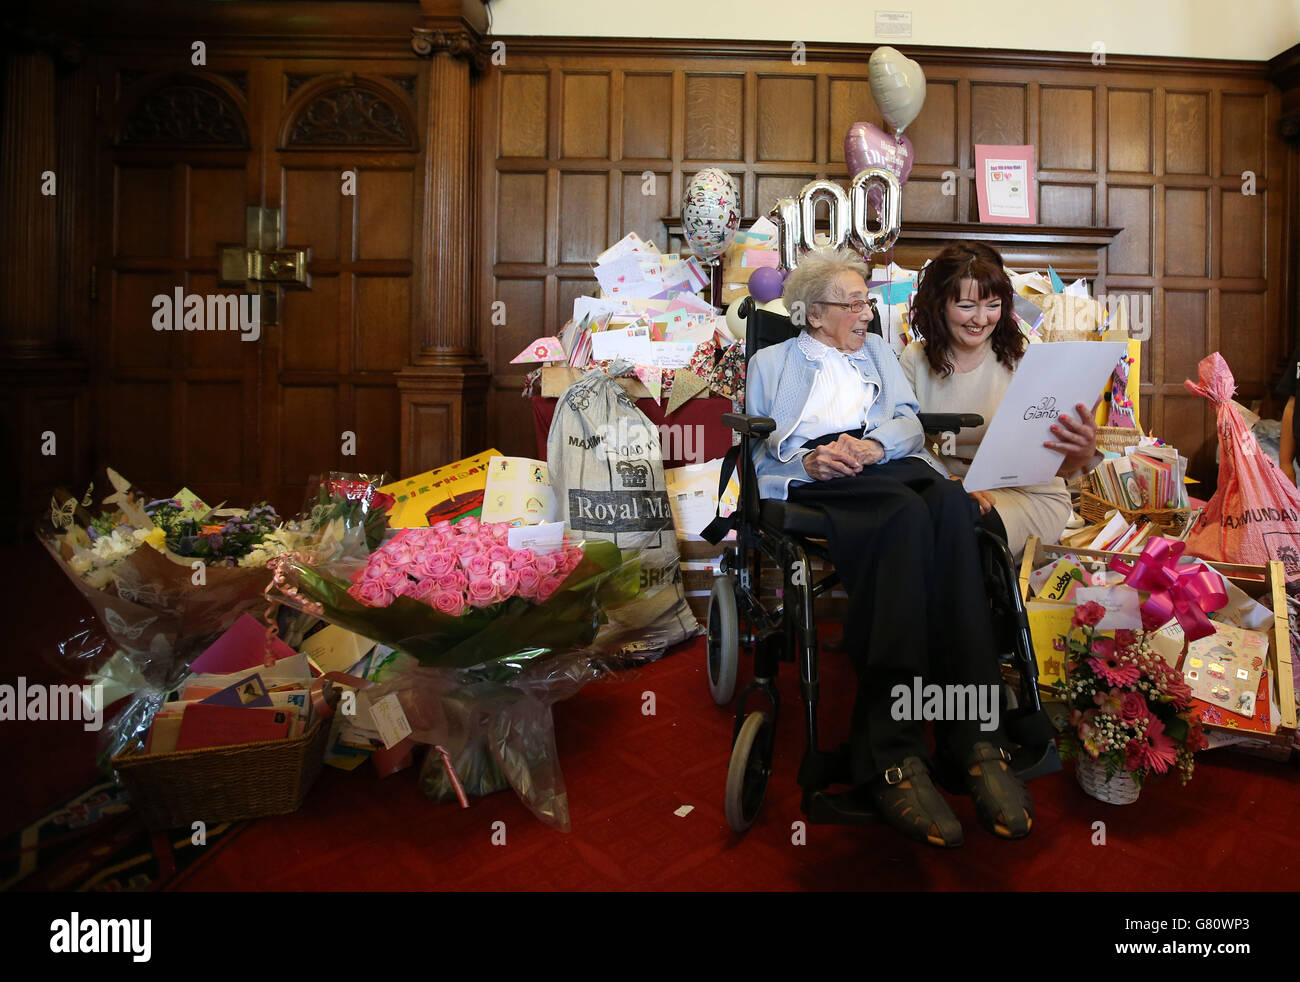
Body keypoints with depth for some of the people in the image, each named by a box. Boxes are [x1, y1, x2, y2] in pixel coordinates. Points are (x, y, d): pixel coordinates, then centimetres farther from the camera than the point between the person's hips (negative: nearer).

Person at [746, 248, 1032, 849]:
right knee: (908, 514, -36)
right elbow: (756, 452, 10)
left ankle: (973, 739, -39)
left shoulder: (877, 350, 32)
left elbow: (909, 422, 16)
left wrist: (873, 445, -8)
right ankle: (892, 751, -40)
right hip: (811, 482, -3)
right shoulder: (771, 362, 24)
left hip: (886, 468, 3)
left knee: (949, 500, -34)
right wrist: (808, 460, -11)